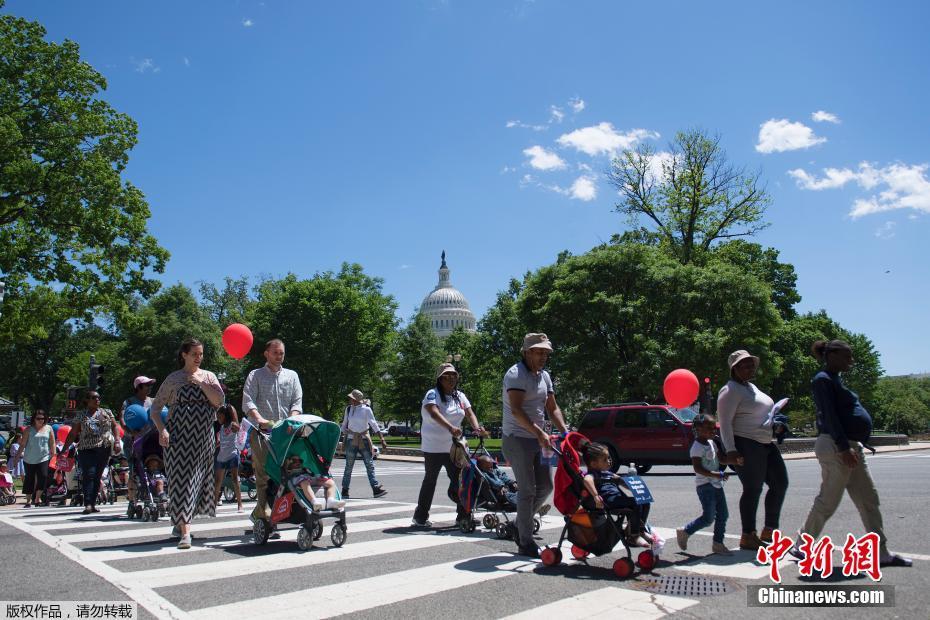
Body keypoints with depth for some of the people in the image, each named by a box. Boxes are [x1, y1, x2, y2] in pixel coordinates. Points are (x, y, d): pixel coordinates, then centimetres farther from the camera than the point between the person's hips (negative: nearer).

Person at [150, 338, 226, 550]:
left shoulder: (208, 376, 9)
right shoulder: (173, 378, 3)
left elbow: (219, 401, -4)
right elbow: (155, 407, 3)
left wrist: (202, 383, -12)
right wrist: (161, 429, -10)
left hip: (203, 435, 3)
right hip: (178, 434, -3)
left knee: (197, 478, 8)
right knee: (181, 478, -9)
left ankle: (180, 523, 27)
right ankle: (185, 532, -11)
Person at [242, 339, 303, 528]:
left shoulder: (291, 376, 18)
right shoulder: (255, 375, 10)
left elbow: (297, 402, 9)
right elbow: (248, 402, -4)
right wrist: (260, 419, -22)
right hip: (261, 432, -3)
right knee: (264, 475, -9)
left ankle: (259, 512, 11)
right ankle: (265, 515, -7)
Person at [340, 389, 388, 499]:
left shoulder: (366, 410, -4)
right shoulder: (348, 409, 3)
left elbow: (374, 424, -9)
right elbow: (344, 425, 14)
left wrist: (382, 439, -16)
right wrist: (344, 439, 11)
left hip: (364, 440, -1)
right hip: (351, 440, 1)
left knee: (370, 465, -3)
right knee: (349, 467, 3)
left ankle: (376, 488, -2)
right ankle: (345, 491, 10)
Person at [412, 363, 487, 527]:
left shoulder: (460, 396, 10)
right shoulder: (432, 394, -11)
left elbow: (470, 414, 0)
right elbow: (434, 413, -30)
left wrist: (477, 427, -21)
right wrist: (450, 427, -45)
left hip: (453, 446, 6)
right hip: (433, 447, -6)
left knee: (459, 479, 4)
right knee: (430, 480, 2)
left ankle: (463, 516, 13)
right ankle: (420, 517, 13)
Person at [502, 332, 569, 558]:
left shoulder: (544, 376, 13)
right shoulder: (515, 374, -14)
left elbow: (552, 408, 13)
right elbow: (516, 410, -26)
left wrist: (565, 432, -2)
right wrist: (539, 433, -33)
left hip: (537, 440, 8)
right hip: (518, 440, -8)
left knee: (545, 486, 11)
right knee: (527, 490, -6)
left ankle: (521, 524, 29)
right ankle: (526, 544, 3)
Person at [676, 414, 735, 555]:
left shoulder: (712, 443, 12)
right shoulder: (697, 447, -16)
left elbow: (721, 459, 20)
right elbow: (697, 468, -23)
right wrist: (716, 474, -30)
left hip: (716, 484, 9)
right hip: (705, 485, -9)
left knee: (723, 514, 9)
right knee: (708, 517, -8)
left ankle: (718, 543, 19)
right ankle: (684, 532, 9)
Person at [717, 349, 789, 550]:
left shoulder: (751, 387, 18)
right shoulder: (730, 390, -12)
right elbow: (724, 422, -19)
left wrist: (775, 424, 17)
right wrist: (730, 450, -26)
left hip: (766, 443, 10)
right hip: (745, 446, -10)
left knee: (780, 483, 12)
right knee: (753, 489, -6)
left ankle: (769, 531, 23)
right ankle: (748, 537, 5)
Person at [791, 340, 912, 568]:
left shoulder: (834, 379, 19)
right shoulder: (823, 380, -11)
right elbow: (829, 416, -18)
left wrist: (851, 447, 19)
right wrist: (843, 448, -23)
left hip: (850, 447, 10)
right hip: (835, 446, -10)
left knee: (869, 500, 10)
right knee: (828, 501, -3)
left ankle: (882, 553, 17)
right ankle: (801, 547, 8)